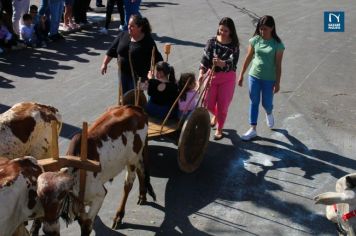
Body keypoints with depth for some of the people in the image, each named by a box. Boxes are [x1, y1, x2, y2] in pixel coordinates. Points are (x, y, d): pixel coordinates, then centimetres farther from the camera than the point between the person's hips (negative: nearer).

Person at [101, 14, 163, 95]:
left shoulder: (147, 41, -14)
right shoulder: (123, 35, 0)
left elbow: (157, 59, -12)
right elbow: (112, 50, 9)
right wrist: (104, 63, 9)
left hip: (138, 76, -5)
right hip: (123, 74, 5)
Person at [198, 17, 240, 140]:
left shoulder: (234, 45, -13)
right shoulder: (212, 41, -6)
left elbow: (232, 63, -25)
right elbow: (205, 57, -11)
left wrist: (221, 63, -46)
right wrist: (201, 72, -27)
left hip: (227, 78, -2)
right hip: (212, 75, 3)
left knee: (222, 105, 5)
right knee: (208, 104, 9)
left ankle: (219, 129, 28)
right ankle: (216, 115, 46)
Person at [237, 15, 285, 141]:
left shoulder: (277, 44, -12)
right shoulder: (255, 40, -5)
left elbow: (278, 65, -9)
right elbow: (248, 58, 4)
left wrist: (277, 83, -9)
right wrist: (241, 75, 6)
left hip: (269, 79, -2)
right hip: (253, 76, 2)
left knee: (266, 103, 10)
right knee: (254, 102, 9)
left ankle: (269, 113, 47)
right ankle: (253, 129, 18)